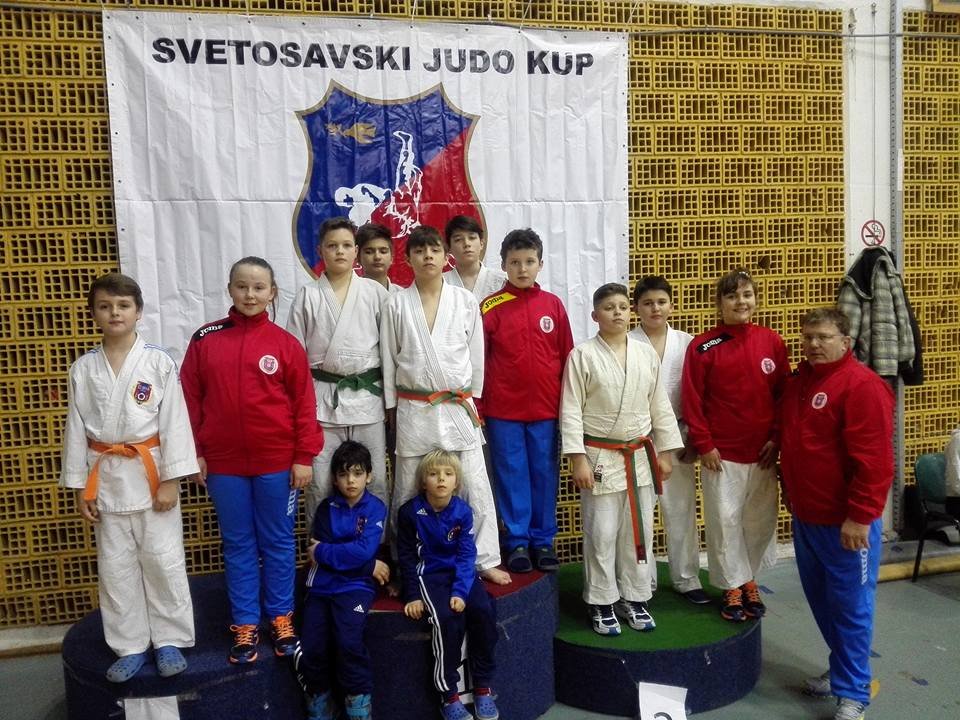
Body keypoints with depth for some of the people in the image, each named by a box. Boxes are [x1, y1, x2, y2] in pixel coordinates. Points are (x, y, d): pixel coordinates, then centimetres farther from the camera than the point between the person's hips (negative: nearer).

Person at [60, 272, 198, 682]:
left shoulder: (159, 363, -6)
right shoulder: (83, 369, 3)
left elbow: (174, 422, -7)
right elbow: (76, 428, 5)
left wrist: (171, 478, -11)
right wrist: (79, 485, 3)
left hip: (151, 472, -3)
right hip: (106, 476, 3)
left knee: (163, 561, 3)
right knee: (115, 566, 10)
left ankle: (169, 641, 19)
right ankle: (130, 646, 24)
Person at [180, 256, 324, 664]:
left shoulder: (285, 343, -3)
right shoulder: (205, 340, 1)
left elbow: (303, 402, -3)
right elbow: (190, 399, 3)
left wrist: (304, 456, -5)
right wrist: (194, 453, 0)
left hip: (277, 462, -1)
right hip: (223, 463, 1)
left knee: (277, 542, 11)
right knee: (238, 545, 12)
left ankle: (281, 618, 26)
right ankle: (245, 624, 24)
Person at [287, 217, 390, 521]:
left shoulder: (375, 292, 4)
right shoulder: (308, 296, 4)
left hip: (367, 394, 0)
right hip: (322, 397, 0)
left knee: (375, 481, 7)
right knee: (319, 483, 4)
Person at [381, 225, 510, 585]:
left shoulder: (465, 301, 1)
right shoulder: (397, 304, 0)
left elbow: (476, 352, 7)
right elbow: (389, 357, 5)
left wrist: (472, 397, 8)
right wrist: (391, 406, 5)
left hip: (457, 406, 0)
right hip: (413, 409, 0)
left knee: (476, 486, 1)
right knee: (407, 489, 9)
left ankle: (486, 560, 14)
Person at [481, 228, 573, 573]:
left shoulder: (553, 304, 4)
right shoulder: (490, 307, -1)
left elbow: (567, 357, 8)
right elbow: (478, 358, 0)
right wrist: (478, 401, -3)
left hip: (546, 408, 2)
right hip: (503, 410, -1)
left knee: (545, 474, 9)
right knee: (511, 475, 7)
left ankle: (543, 540, 23)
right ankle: (517, 541, 19)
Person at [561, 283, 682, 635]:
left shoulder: (647, 354, 5)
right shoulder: (583, 355, -8)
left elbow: (660, 406, 9)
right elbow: (571, 411, -9)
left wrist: (665, 452, 7)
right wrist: (578, 459, -14)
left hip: (640, 456, 4)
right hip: (600, 457, -4)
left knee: (639, 531, 11)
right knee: (601, 534, 1)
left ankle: (635, 599, 27)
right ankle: (602, 604, 17)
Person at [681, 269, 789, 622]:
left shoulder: (771, 342, 2)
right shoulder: (702, 347, -7)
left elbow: (784, 394, 6)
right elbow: (692, 400, -6)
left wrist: (777, 438, 0)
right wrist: (703, 444, -9)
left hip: (763, 452, 3)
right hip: (721, 453, -3)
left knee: (761, 519, 12)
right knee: (725, 520, 3)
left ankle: (749, 579, 32)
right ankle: (733, 587, 20)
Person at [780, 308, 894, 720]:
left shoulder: (862, 385, -17)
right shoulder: (799, 381, 9)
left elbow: (873, 459, -22)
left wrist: (860, 517, -22)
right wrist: (792, 497, 18)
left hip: (844, 522, -8)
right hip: (805, 516, 8)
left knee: (850, 605, 4)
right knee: (820, 599, 19)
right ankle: (843, 669, 37)